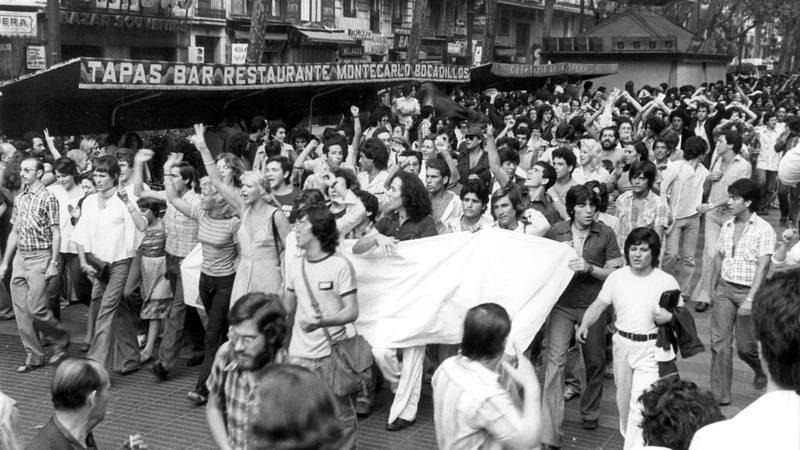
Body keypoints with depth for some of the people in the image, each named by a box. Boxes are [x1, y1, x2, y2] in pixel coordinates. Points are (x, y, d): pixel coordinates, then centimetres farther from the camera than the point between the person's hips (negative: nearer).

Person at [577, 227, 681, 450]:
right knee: (623, 400, 19)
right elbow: (598, 306, 0)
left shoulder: (667, 281, -6)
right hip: (622, 344, 4)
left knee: (640, 404, -12)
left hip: (650, 349, -4)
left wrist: (669, 316, -22)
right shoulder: (617, 277, 1)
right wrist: (584, 325, -18)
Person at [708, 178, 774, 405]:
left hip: (748, 291, -4)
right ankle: (719, 394, 5)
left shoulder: (764, 230, -11)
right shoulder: (727, 227, 7)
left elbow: (763, 267, -17)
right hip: (725, 288, 5)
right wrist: (713, 288, 15)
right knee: (719, 342, -1)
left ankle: (762, 371, 37)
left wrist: (750, 299, -23)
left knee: (745, 346, 4)